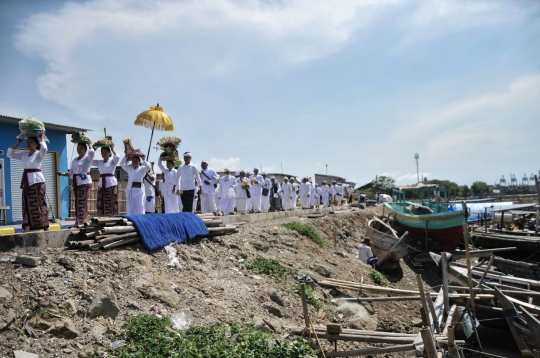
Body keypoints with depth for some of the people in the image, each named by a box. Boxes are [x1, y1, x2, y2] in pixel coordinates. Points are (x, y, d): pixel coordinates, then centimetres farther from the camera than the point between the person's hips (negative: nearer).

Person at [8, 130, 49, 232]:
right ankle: (26, 232, 7)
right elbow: (10, 154, 16)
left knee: (40, 206, -7)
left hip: (37, 182, -7)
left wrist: (42, 137, -12)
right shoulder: (24, 154, 14)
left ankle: (46, 229, -5)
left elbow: (44, 148, -26)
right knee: (27, 207, 5)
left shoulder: (39, 154, -5)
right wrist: (18, 142, 13)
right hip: (26, 183, 7)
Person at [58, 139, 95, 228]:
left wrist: (90, 144, -9)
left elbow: (91, 151, -24)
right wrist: (62, 174, 6)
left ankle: (82, 221, -10)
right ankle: (78, 222, 9)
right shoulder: (75, 160, 18)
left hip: (85, 182, -7)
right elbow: (71, 173, 20)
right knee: (77, 203, 6)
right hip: (76, 183, 7)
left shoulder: (88, 157, 0)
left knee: (82, 203, -12)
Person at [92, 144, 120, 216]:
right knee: (101, 204, 3)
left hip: (111, 183, -5)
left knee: (111, 204, -7)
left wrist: (112, 149, -9)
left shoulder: (113, 160, 1)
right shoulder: (99, 162, 15)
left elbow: (117, 157, -19)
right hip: (101, 184, 5)